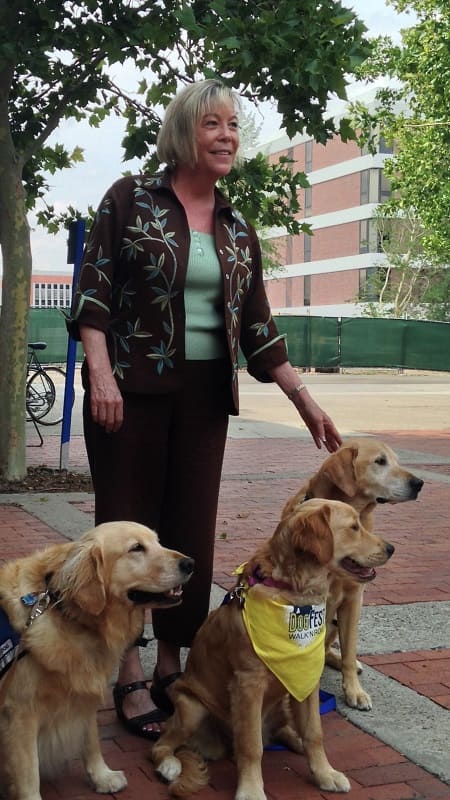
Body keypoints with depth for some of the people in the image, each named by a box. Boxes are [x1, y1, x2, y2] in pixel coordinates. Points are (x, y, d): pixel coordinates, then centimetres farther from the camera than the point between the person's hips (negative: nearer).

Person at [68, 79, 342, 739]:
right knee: (128, 524, 0)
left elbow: (257, 325, 11)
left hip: (205, 394, 4)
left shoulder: (237, 230, 11)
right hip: (131, 387, -4)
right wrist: (100, 371, -17)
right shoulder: (131, 198, 0)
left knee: (191, 529, 6)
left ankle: (172, 665, 19)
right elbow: (92, 290, -5)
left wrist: (305, 400, 5)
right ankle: (130, 678, 9)